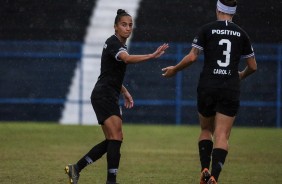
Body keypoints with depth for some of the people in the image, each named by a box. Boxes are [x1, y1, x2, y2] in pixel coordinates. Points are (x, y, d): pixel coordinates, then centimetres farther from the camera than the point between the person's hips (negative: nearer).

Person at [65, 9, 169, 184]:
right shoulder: (113, 43, -14)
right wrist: (152, 56, -45)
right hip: (103, 96, -10)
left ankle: (76, 168, 17)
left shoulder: (121, 44, 16)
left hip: (110, 97, 10)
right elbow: (127, 59, -36)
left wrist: (125, 92, 18)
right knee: (116, 138, -17)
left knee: (112, 140, 10)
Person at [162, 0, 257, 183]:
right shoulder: (241, 34, 7)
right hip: (231, 91, 0)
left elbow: (192, 57, -7)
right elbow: (253, 66, 12)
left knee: (206, 130, 19)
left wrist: (174, 69, 10)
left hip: (207, 89, 0)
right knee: (222, 136, -2)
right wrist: (242, 75, 33)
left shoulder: (207, 29, 0)